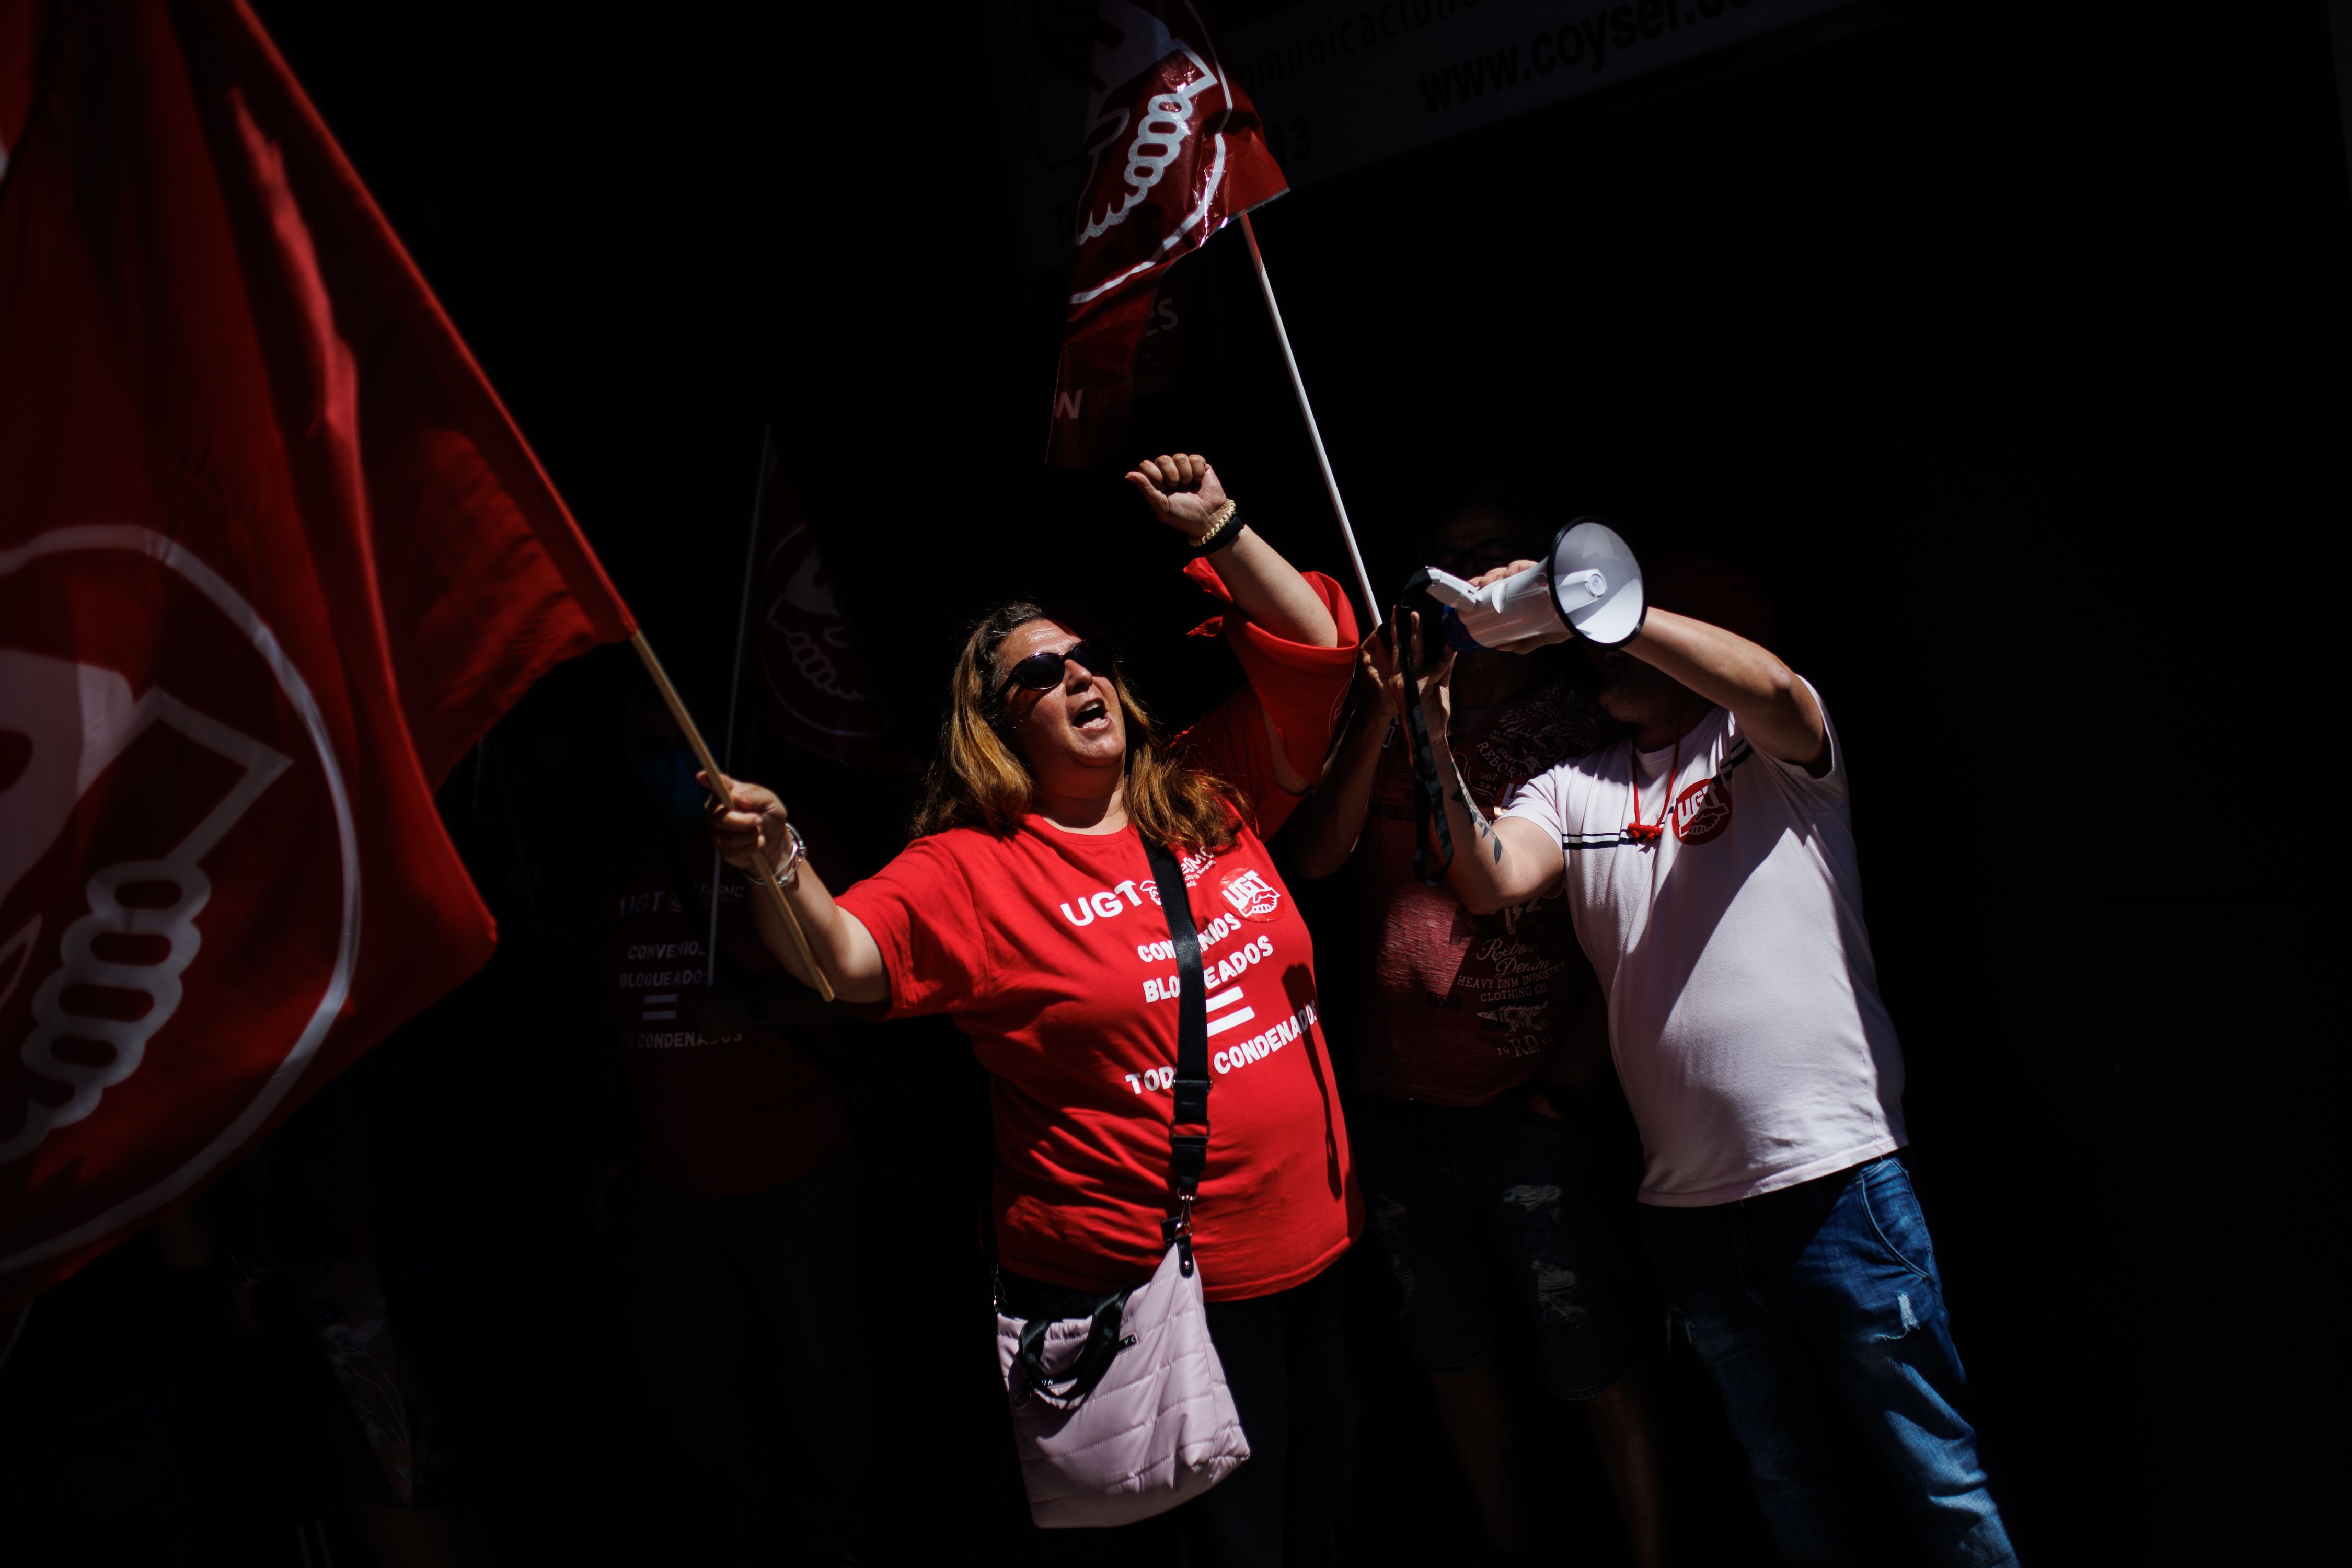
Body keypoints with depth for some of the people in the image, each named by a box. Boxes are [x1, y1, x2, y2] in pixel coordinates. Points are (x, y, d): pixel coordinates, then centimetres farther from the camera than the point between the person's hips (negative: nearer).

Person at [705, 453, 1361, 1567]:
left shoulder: (1206, 797, 5)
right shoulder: (974, 871, -8)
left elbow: (1315, 650, 7)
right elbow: (842, 959, -22)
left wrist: (1217, 532, 0)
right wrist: (778, 868, -41)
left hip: (1310, 1259, 5)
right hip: (1142, 1297, -5)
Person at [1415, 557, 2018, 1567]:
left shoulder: (1774, 747, -1)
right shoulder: (1572, 790, 9)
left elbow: (1772, 688, -25)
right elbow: (1492, 881, -9)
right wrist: (1434, 728, -21)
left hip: (1836, 1172, -4)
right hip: (1686, 1206, 4)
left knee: (1937, 1472, 7)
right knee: (1786, 1479, 20)